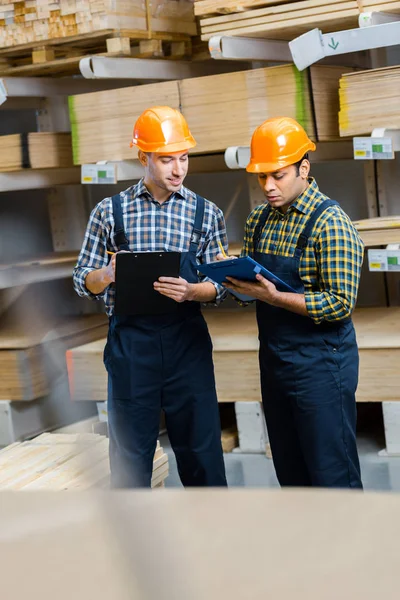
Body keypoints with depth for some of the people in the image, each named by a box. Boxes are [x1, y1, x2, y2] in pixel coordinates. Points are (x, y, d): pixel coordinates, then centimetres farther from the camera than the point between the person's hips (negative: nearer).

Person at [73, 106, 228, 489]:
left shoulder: (206, 213, 5)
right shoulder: (110, 211, 3)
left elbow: (220, 285, 4)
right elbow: (83, 281, 6)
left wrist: (191, 291, -18)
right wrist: (107, 274, -17)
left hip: (187, 340, 1)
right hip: (130, 340, 0)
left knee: (200, 446, 6)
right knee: (130, 451, 6)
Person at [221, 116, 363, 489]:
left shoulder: (330, 223, -15)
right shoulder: (258, 220, 7)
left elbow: (341, 304, -20)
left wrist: (274, 297, -26)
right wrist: (233, 276, -8)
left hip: (319, 364, -7)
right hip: (273, 360, 7)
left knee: (332, 473, 2)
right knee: (290, 472, 17)